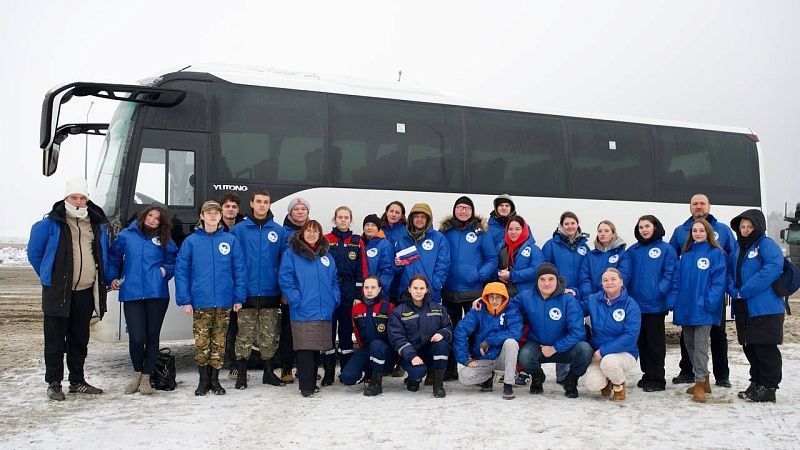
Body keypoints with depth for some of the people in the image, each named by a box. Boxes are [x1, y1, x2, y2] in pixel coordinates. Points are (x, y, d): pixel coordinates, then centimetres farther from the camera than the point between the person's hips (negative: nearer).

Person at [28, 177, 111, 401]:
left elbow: (104, 255, 21)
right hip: (57, 292, -4)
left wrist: (105, 280, 13)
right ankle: (54, 384, 11)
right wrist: (48, 276, 8)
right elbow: (34, 252, 5)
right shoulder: (50, 224, -4)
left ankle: (77, 382, 23)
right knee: (55, 341, 1)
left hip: (86, 292, 4)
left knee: (80, 340, 12)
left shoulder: (97, 225, 9)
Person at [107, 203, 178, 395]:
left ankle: (146, 378, 22)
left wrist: (165, 270, -5)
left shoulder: (165, 240, 9)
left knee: (152, 337, 6)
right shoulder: (127, 235, 8)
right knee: (137, 338, -8)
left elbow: (174, 262, 14)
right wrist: (113, 277, 5)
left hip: (157, 294, 1)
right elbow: (113, 257, 15)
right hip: (131, 294, -1)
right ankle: (137, 372, 19)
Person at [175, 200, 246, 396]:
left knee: (219, 343, 8)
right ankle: (203, 380, 18)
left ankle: (215, 379, 20)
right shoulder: (191, 241, 0)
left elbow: (240, 270, 3)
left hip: (224, 302, 1)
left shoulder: (231, 240, 3)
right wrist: (184, 300, -6)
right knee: (201, 343, 4)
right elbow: (181, 271, -1)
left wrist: (238, 297, -2)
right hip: (200, 302, -1)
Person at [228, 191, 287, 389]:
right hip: (246, 292, -2)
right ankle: (241, 374, 14)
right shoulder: (238, 230, -1)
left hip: (270, 293, 2)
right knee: (244, 335, 4)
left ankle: (268, 372, 22)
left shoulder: (279, 232, 4)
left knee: (270, 336, 10)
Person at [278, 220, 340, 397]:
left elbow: (334, 280, 19)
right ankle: (306, 386, -1)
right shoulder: (291, 254, -1)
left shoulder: (326, 256, 15)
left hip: (324, 311, 5)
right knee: (305, 348, -7)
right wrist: (296, 300, -14)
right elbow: (285, 280, -7)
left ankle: (311, 381, 23)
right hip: (303, 312, -5)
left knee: (317, 348, 12)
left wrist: (334, 299, 5)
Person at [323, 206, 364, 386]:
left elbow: (361, 270, 5)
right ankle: (328, 372, 8)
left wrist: (359, 294, -1)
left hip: (349, 291, 1)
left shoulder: (357, 242, 6)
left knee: (347, 329, 7)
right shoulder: (326, 240, 2)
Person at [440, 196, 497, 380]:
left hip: (474, 291, -2)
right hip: (449, 291, 2)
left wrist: (480, 275, -14)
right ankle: (449, 371, 18)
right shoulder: (444, 232, 6)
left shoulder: (481, 233, 1)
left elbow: (492, 259, 0)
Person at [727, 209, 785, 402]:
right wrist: (734, 291, -7)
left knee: (766, 348, -3)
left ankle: (768, 388, 6)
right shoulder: (737, 249, 16)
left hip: (765, 308, -8)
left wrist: (745, 291, -22)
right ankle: (756, 384, 25)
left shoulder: (766, 245, -7)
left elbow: (773, 268, -23)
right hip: (743, 308, 8)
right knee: (750, 348, 14)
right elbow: (729, 273, 16)